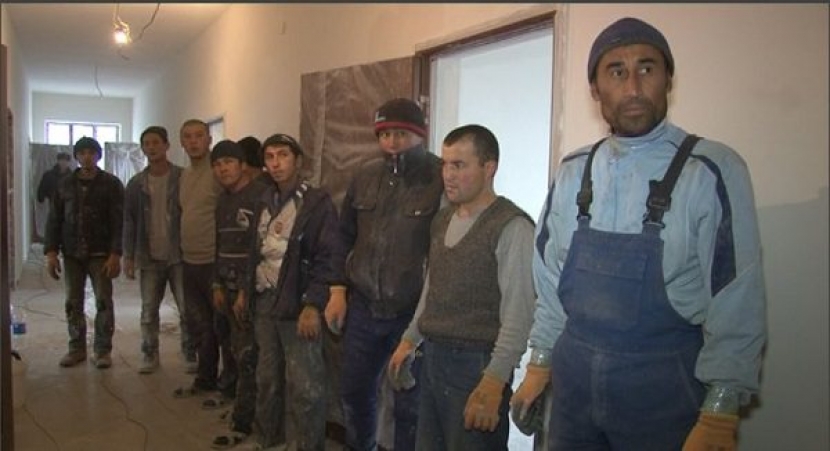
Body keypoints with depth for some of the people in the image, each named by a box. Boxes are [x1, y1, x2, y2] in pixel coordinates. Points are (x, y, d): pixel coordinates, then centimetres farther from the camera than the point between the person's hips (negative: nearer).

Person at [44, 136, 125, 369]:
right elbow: (54, 220, 9)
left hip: (100, 254, -3)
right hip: (72, 254, 3)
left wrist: (115, 254, -15)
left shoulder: (111, 183, -2)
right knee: (73, 303, 7)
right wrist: (51, 252, -1)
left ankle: (102, 350, 9)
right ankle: (76, 348, 19)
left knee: (103, 302, -2)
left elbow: (118, 221, -7)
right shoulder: (65, 184, 8)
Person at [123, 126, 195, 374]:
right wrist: (128, 256, 2)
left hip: (179, 255, -3)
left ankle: (190, 354, 13)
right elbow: (129, 221, 7)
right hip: (149, 257, 3)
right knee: (149, 310, 9)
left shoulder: (183, 177, -3)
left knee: (187, 309, 0)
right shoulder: (136, 183, 6)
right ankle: (149, 355, 22)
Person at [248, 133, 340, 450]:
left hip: (298, 306, -6)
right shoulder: (264, 202, 12)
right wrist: (247, 291, 13)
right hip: (264, 303, 6)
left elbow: (327, 259, -13)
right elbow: (256, 252, 17)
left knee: (304, 386, -2)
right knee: (267, 379, 16)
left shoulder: (318, 203, -8)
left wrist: (313, 305, -19)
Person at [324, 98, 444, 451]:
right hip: (363, 308, 5)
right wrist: (338, 291, 9)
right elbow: (344, 237, 14)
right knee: (354, 391, 19)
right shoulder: (366, 176, 4)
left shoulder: (443, 180, -13)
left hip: (415, 314, -5)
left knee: (409, 405, 7)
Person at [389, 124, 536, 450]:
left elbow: (519, 313, -18)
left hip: (475, 363, -7)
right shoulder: (443, 220, 11)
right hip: (433, 359, 7)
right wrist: (410, 339, 18)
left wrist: (494, 381, -21)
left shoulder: (511, 226, -14)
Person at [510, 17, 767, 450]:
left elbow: (737, 302, -12)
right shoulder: (572, 172, 1)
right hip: (573, 379, 4)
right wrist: (539, 364, 10)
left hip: (666, 388, -3)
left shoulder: (713, 170, -12)